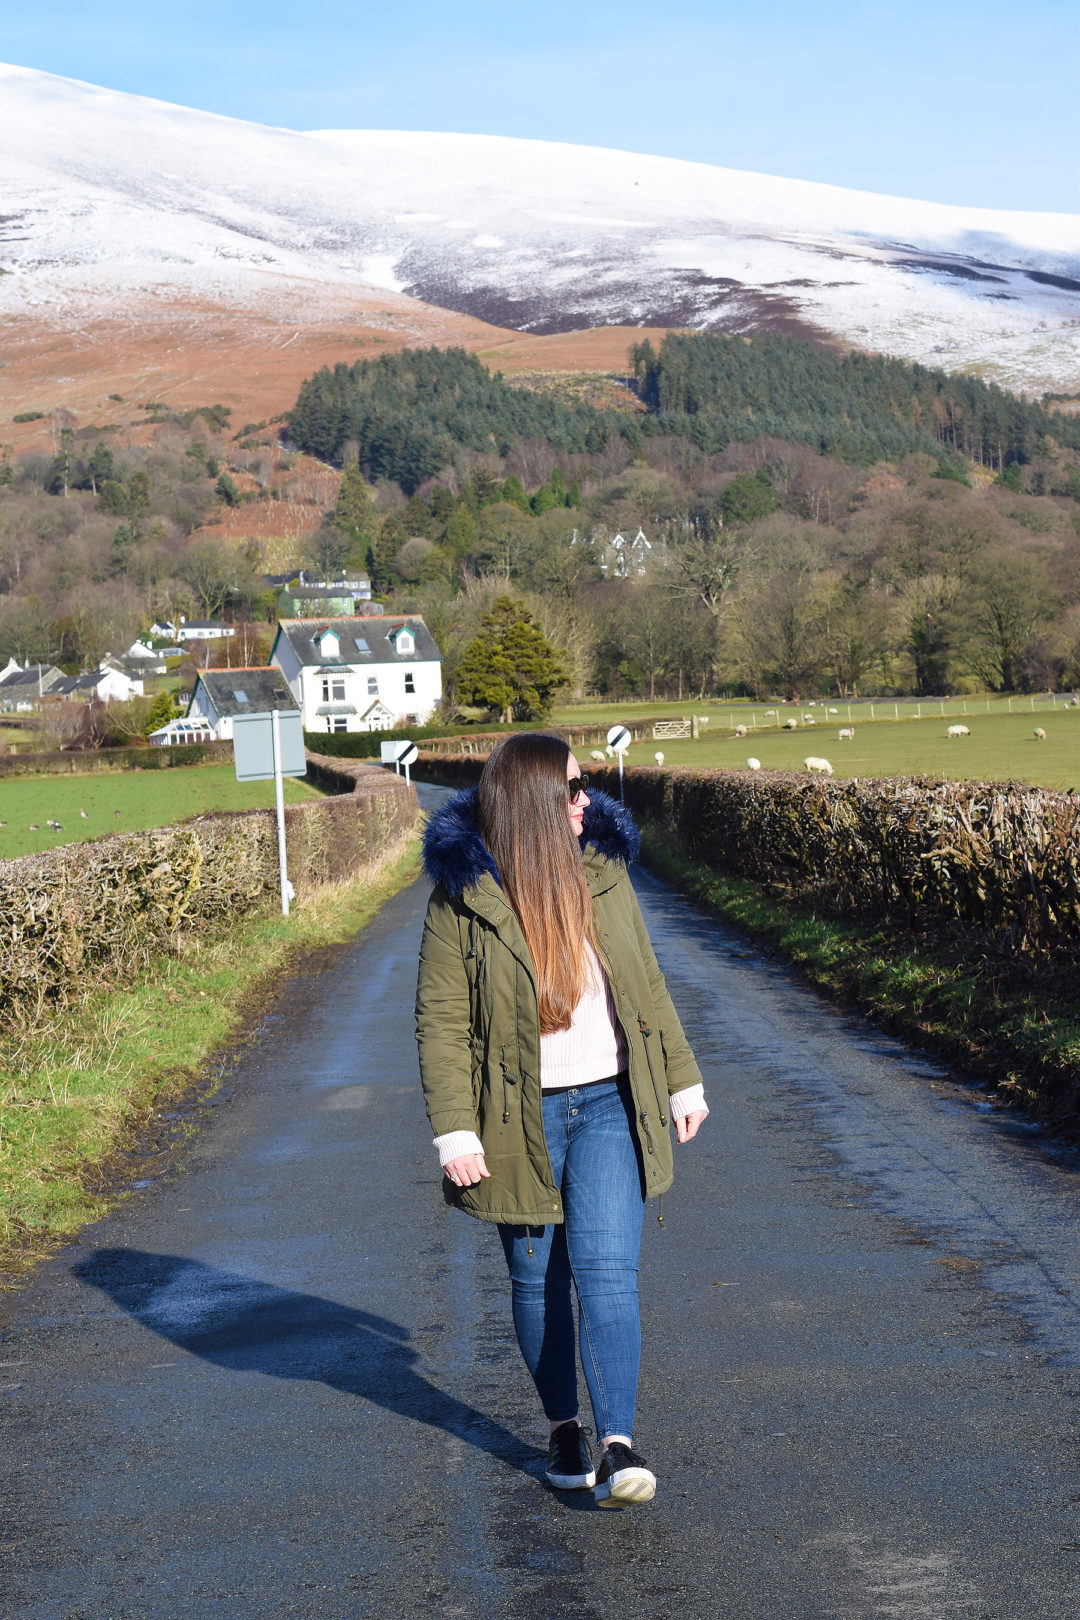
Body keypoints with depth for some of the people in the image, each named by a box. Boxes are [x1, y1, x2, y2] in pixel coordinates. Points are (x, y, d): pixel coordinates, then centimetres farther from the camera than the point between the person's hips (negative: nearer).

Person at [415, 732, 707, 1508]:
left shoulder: (603, 873, 3)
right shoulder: (464, 899, -9)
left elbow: (648, 986, 12)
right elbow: (441, 1021, -8)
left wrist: (682, 1080, 12)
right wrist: (454, 1132, -13)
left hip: (609, 1105, 2)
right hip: (522, 1116, -1)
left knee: (606, 1270, -10)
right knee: (537, 1278, 11)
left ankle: (618, 1446, -12)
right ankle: (563, 1427, 29)